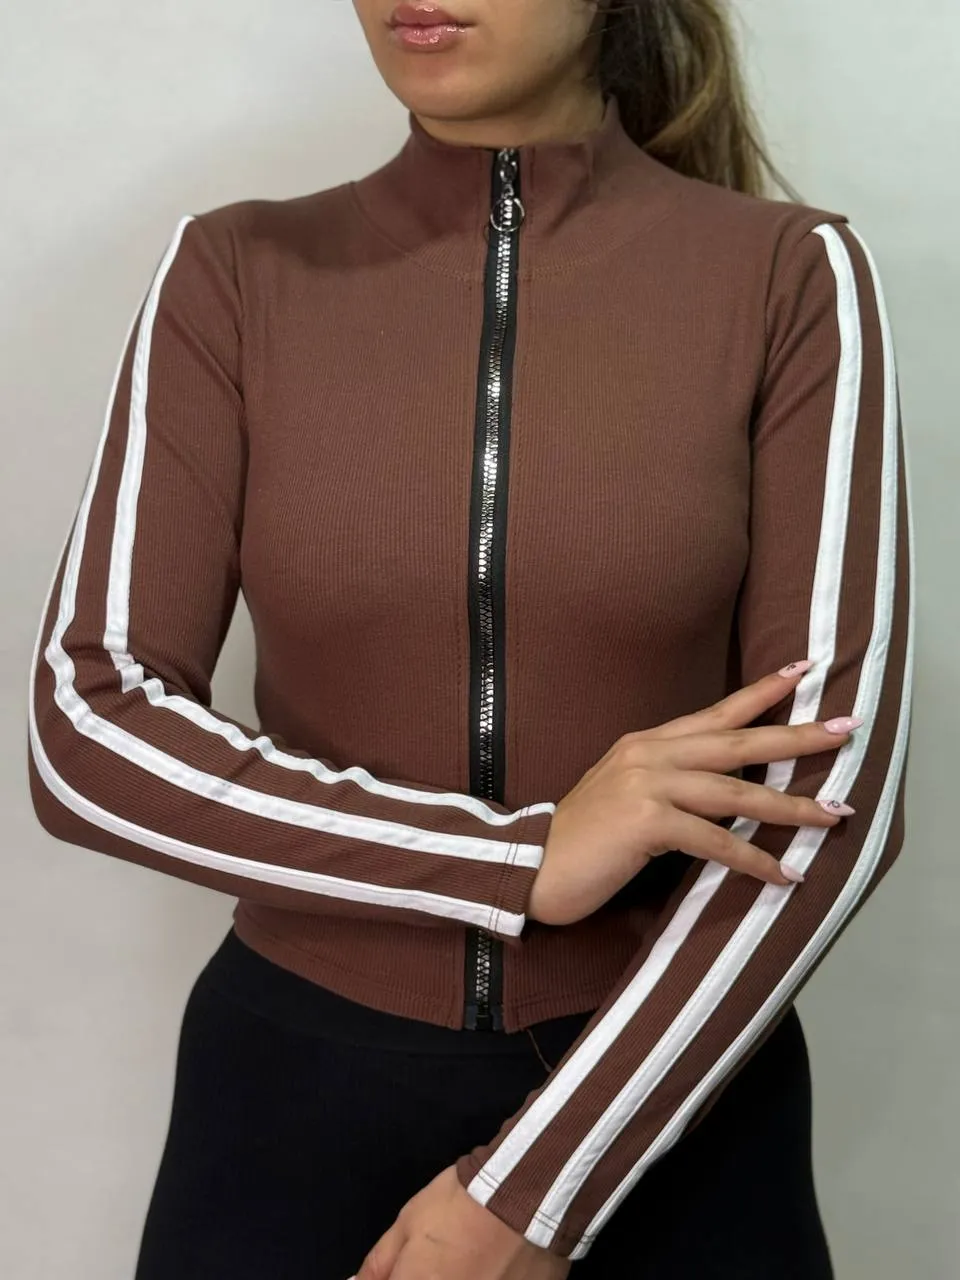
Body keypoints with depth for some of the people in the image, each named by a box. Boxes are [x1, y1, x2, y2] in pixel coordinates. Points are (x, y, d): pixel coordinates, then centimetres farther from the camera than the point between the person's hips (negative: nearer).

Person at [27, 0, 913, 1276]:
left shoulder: (787, 276, -7)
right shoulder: (237, 273, -3)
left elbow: (835, 786, -12)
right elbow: (85, 729, -9)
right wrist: (520, 859, -19)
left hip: (671, 1093, -1)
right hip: (298, 1085, 1)